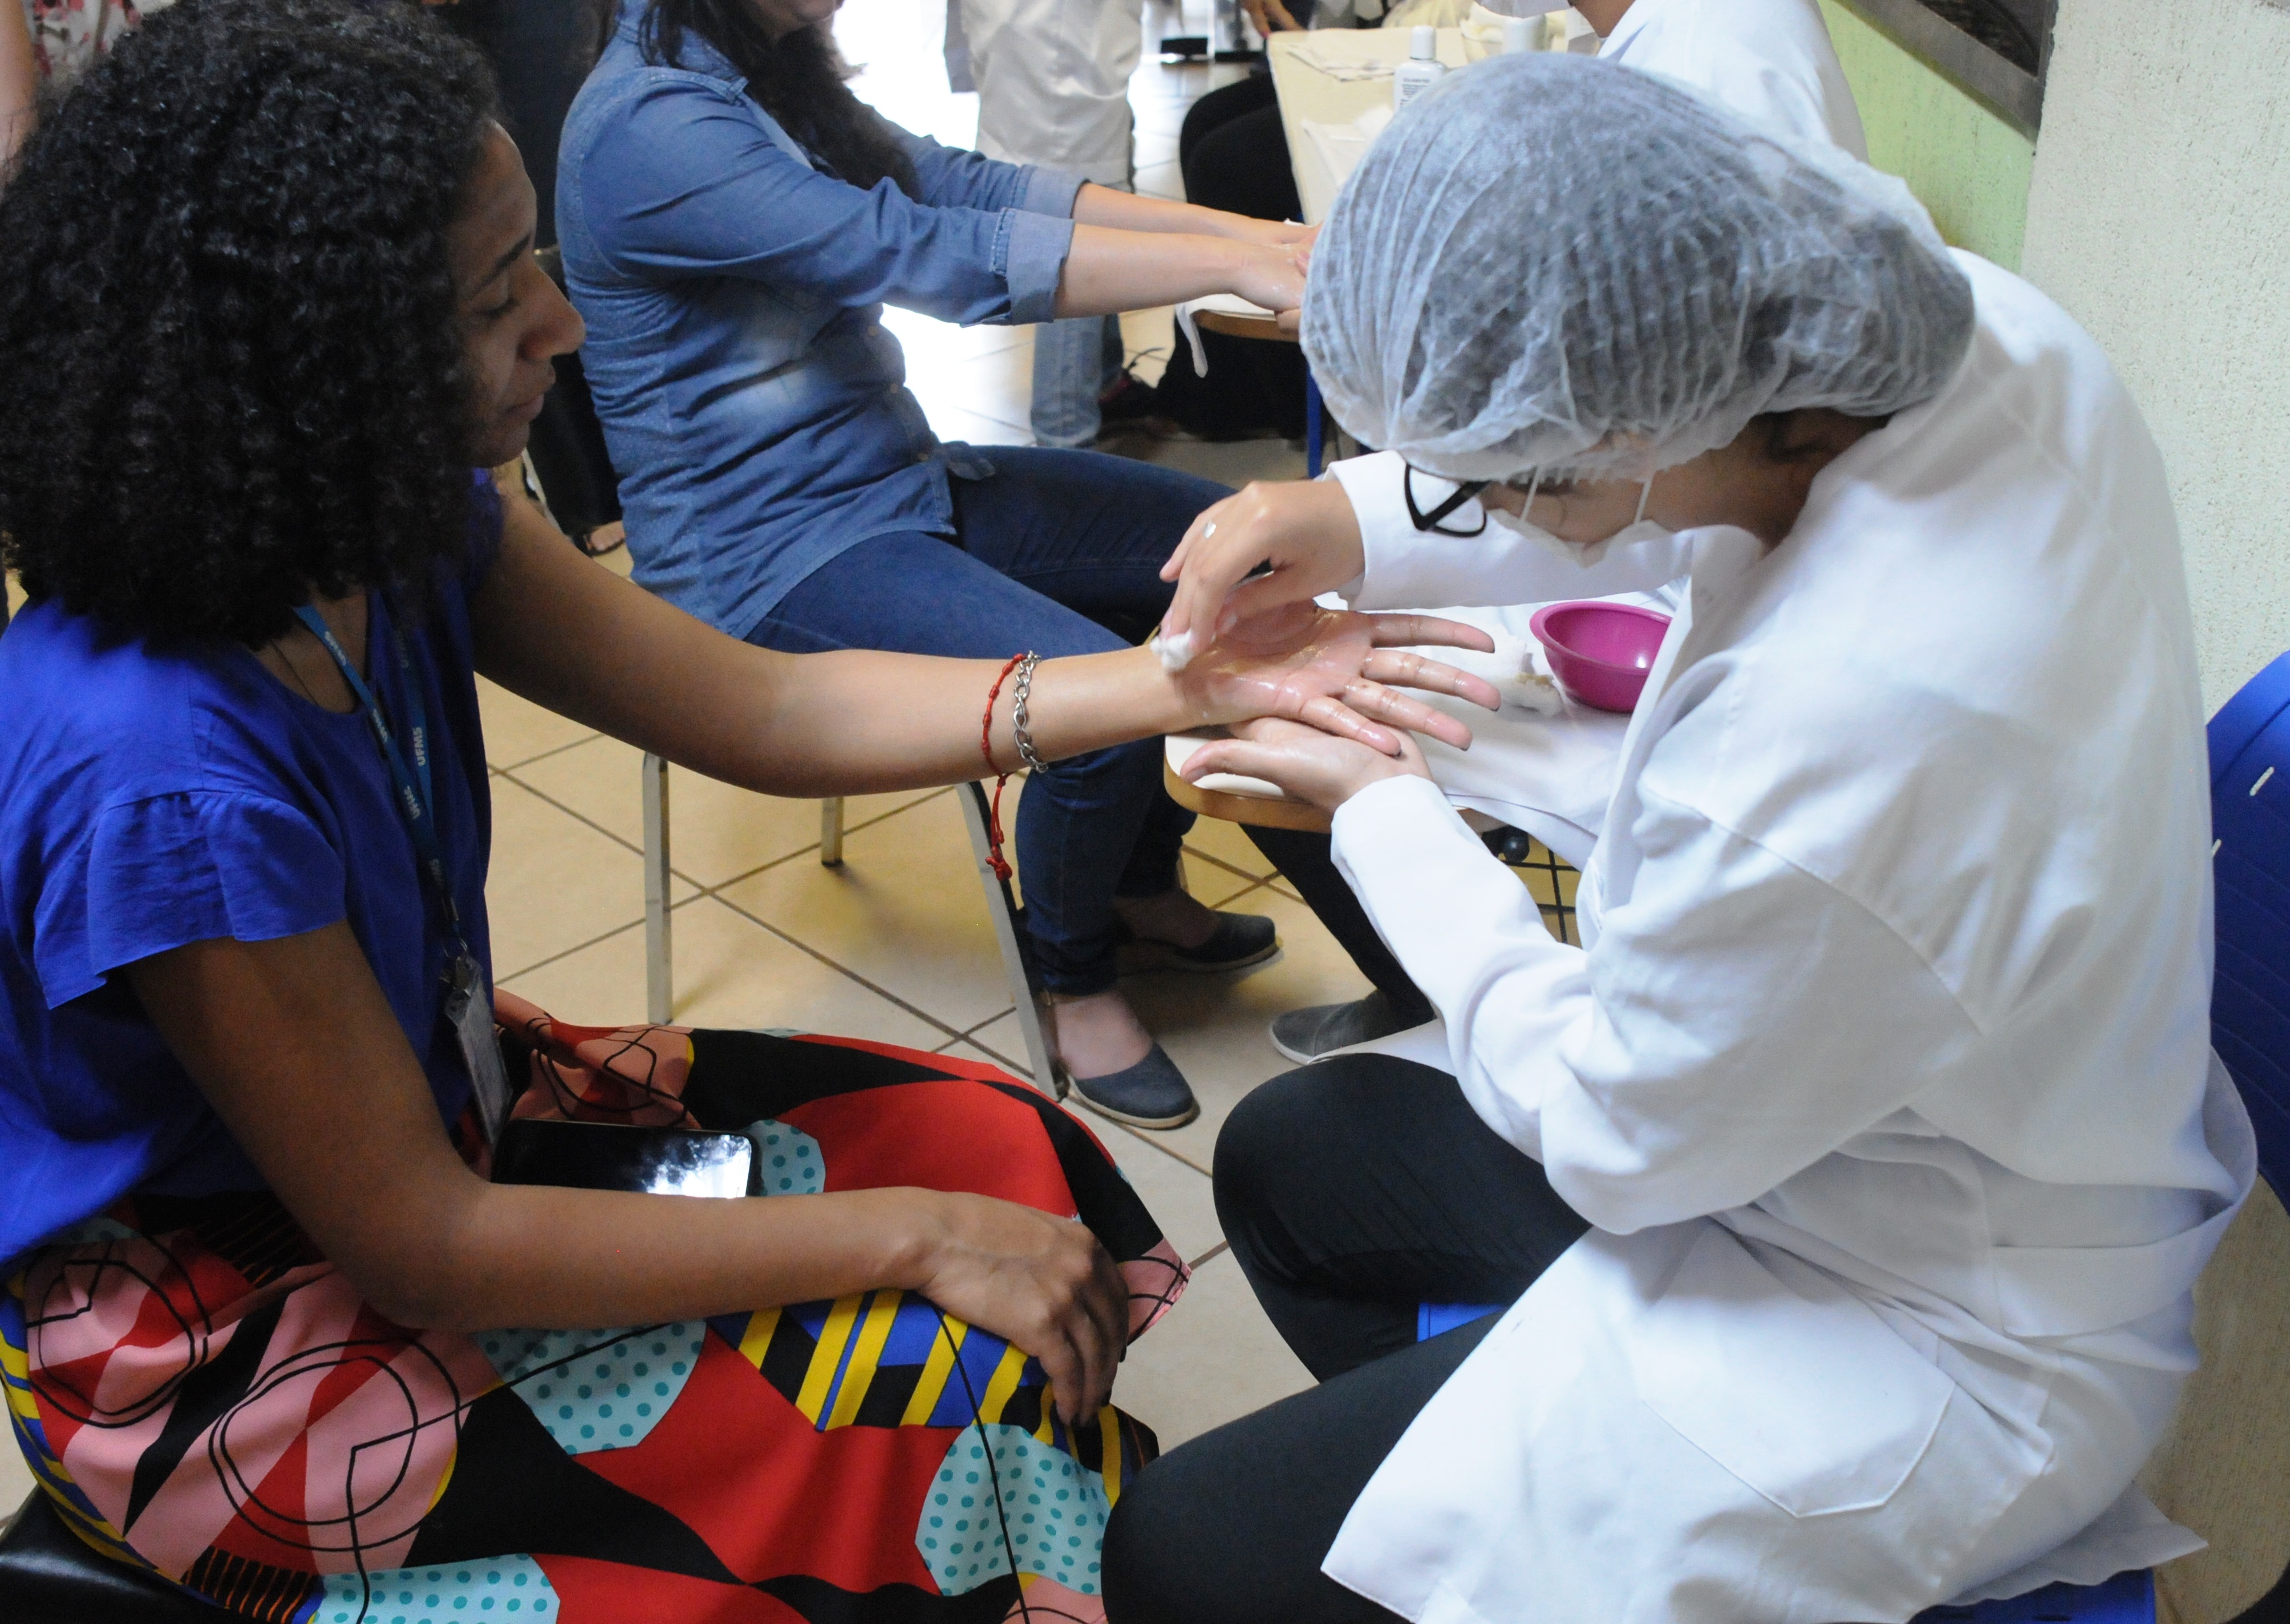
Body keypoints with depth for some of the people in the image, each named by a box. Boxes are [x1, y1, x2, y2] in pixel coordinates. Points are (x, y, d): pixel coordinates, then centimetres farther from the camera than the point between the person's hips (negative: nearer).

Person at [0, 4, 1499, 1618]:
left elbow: (759, 708, -4)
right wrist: (909, 1237, -22)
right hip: (213, 1339, -8)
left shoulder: (392, 522, -10)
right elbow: (421, 1244, -27)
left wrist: (1186, 682, -10)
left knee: (1014, 1162, 2)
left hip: (417, 1102, 8)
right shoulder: (166, 775, -35)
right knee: (941, 1399, -16)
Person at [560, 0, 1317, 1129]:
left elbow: (946, 181, 5)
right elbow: (935, 256, -30)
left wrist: (1234, 228, -5)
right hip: (769, 559, -10)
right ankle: (1073, 978, 4)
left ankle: (1139, 884, 22)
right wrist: (1234, 267, -30)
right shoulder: (649, 126, -24)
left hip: (895, 483, 10)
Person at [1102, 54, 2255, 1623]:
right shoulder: (1977, 323, -17)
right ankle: (1479, 1482, 42)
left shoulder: (1831, 755, -42)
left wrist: (1384, 809, -9)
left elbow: (1613, 1141, -21)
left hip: (1924, 1343, -9)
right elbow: (1670, 513, 7)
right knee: (1281, 1161, 22)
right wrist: (1364, 547, -2)